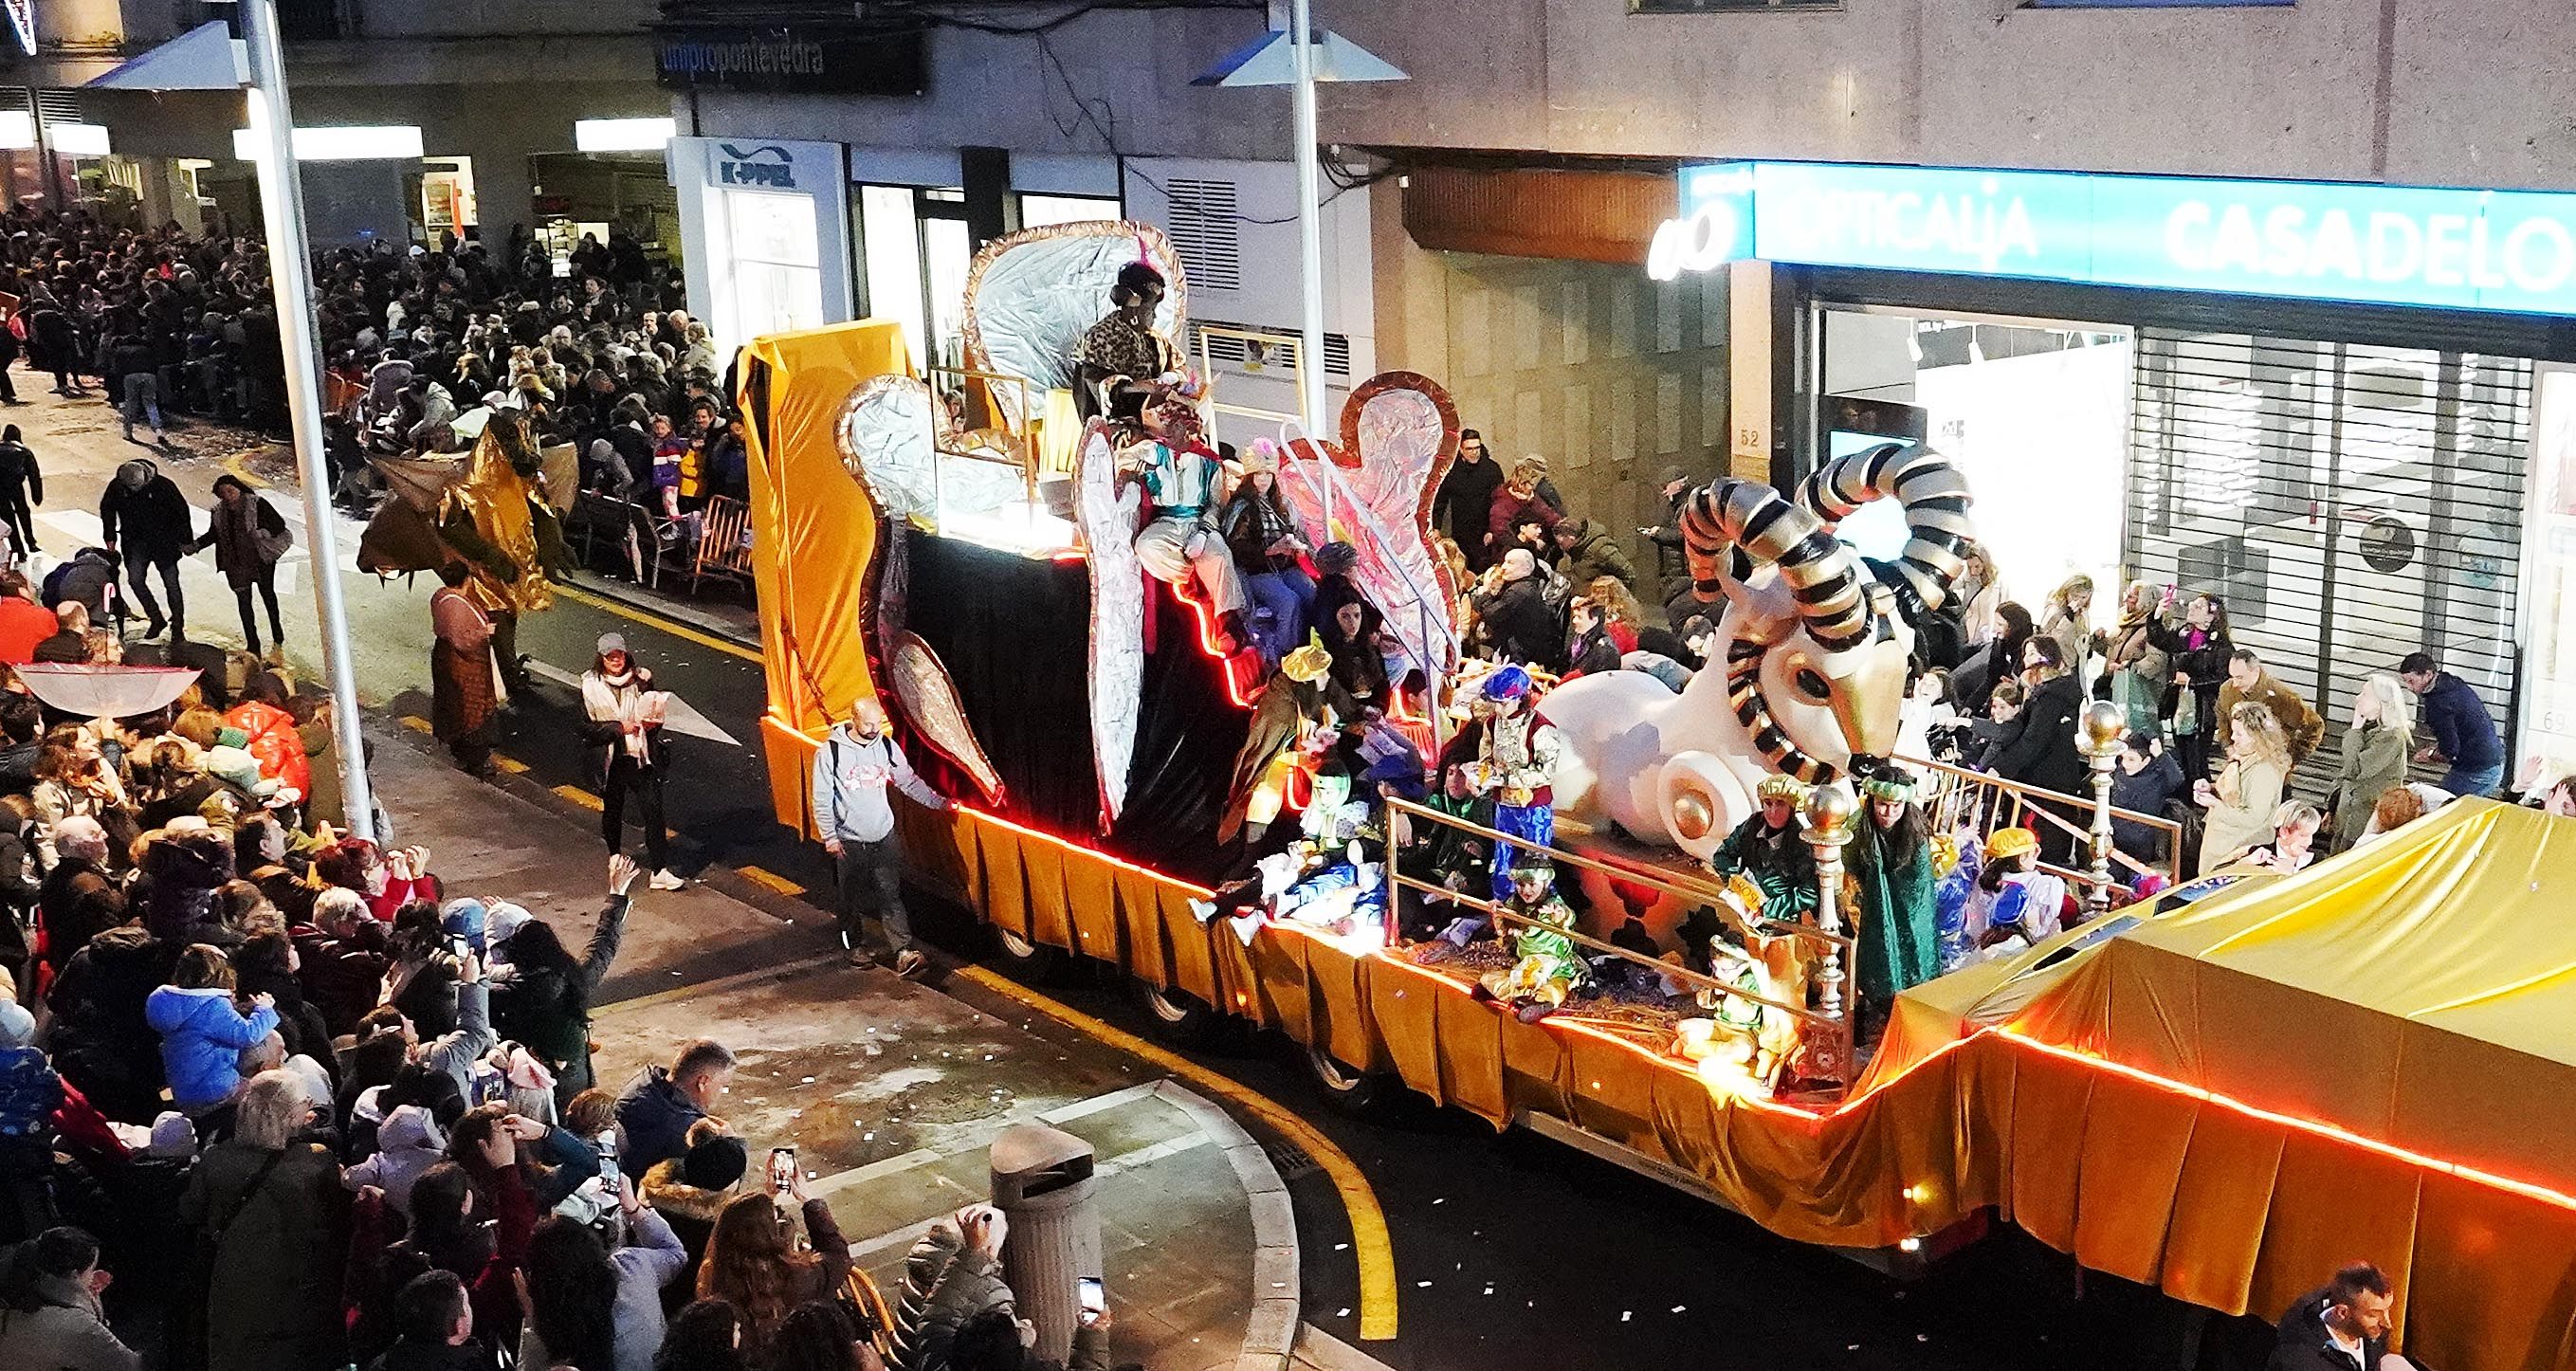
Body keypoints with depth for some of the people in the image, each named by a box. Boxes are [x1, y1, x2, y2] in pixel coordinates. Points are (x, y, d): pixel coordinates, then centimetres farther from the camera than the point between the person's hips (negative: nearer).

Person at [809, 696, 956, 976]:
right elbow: (822, 800, -8)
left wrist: (940, 803, 3)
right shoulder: (830, 752, -12)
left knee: (891, 894, -3)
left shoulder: (887, 747, -1)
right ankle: (856, 945, 29)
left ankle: (902, 952, -7)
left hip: (884, 836, 2)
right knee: (852, 898, 10)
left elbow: (909, 782, 9)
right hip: (849, 840, -2)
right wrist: (830, 837, -10)